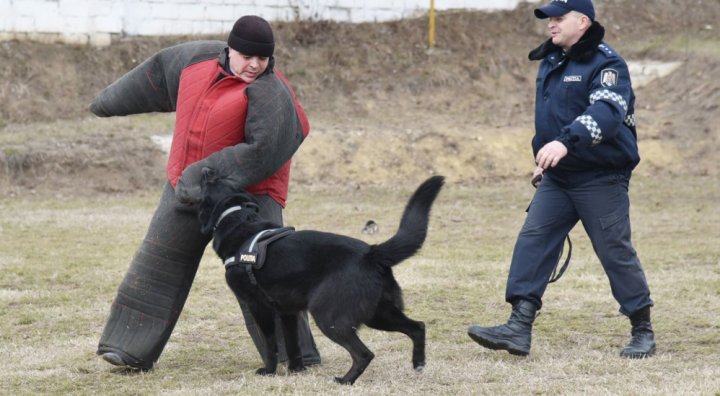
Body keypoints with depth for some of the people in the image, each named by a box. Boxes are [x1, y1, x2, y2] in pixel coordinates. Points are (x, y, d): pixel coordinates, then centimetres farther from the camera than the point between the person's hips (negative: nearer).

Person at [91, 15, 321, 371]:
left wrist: (206, 176, -26)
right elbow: (160, 71, 20)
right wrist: (112, 102, 31)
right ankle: (131, 351, 14)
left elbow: (263, 150, -27)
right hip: (184, 187, 7)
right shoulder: (201, 58, 1)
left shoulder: (269, 92, -20)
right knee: (156, 266, 7)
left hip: (246, 192, -7)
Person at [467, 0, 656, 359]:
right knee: (532, 241, -4)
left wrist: (566, 142, -44)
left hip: (601, 180, -8)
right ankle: (519, 328, -9)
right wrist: (545, 158, 23)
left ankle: (643, 332, 13)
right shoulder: (550, 61, 13)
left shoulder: (606, 64, -14)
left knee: (615, 251, -1)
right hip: (557, 178, 8)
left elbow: (606, 112, -31)